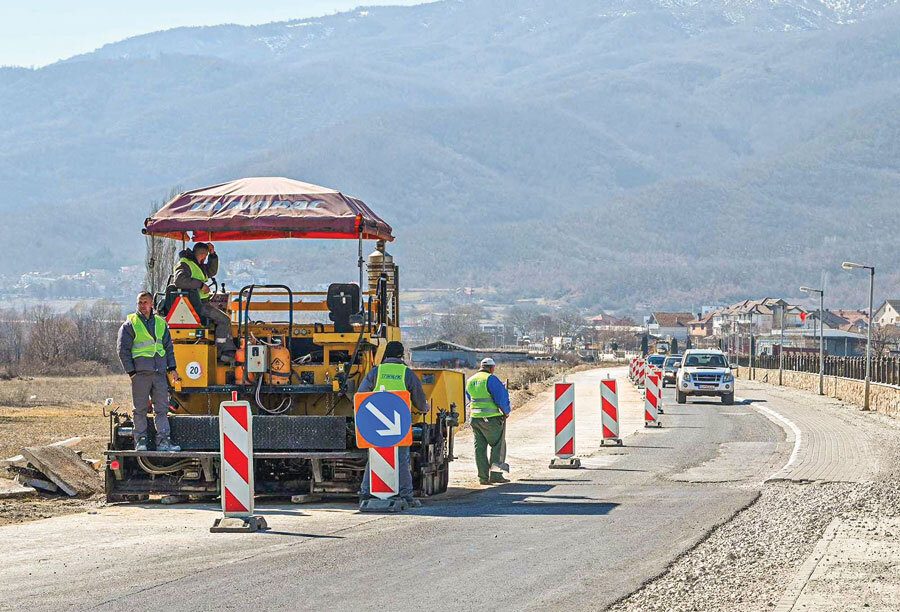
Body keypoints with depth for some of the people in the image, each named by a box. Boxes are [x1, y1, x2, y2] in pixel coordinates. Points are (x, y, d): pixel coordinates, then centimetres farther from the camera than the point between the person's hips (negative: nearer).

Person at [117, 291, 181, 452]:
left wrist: (172, 368, 12)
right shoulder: (130, 324, 2)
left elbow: (169, 347, 21)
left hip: (160, 372, 4)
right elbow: (123, 349, 0)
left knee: (162, 408, 2)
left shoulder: (161, 323, 15)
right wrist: (131, 371, -7)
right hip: (140, 372, -4)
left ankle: (163, 441, 3)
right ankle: (140, 441, 4)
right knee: (140, 409, -1)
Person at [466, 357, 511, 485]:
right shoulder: (491, 379, -11)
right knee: (498, 445, 3)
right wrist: (506, 411, 3)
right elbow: (501, 396, -12)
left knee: (480, 447, 8)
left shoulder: (470, 381, 13)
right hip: (491, 417, -7)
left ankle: (483, 477, 7)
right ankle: (495, 475, -3)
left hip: (475, 417, 7)